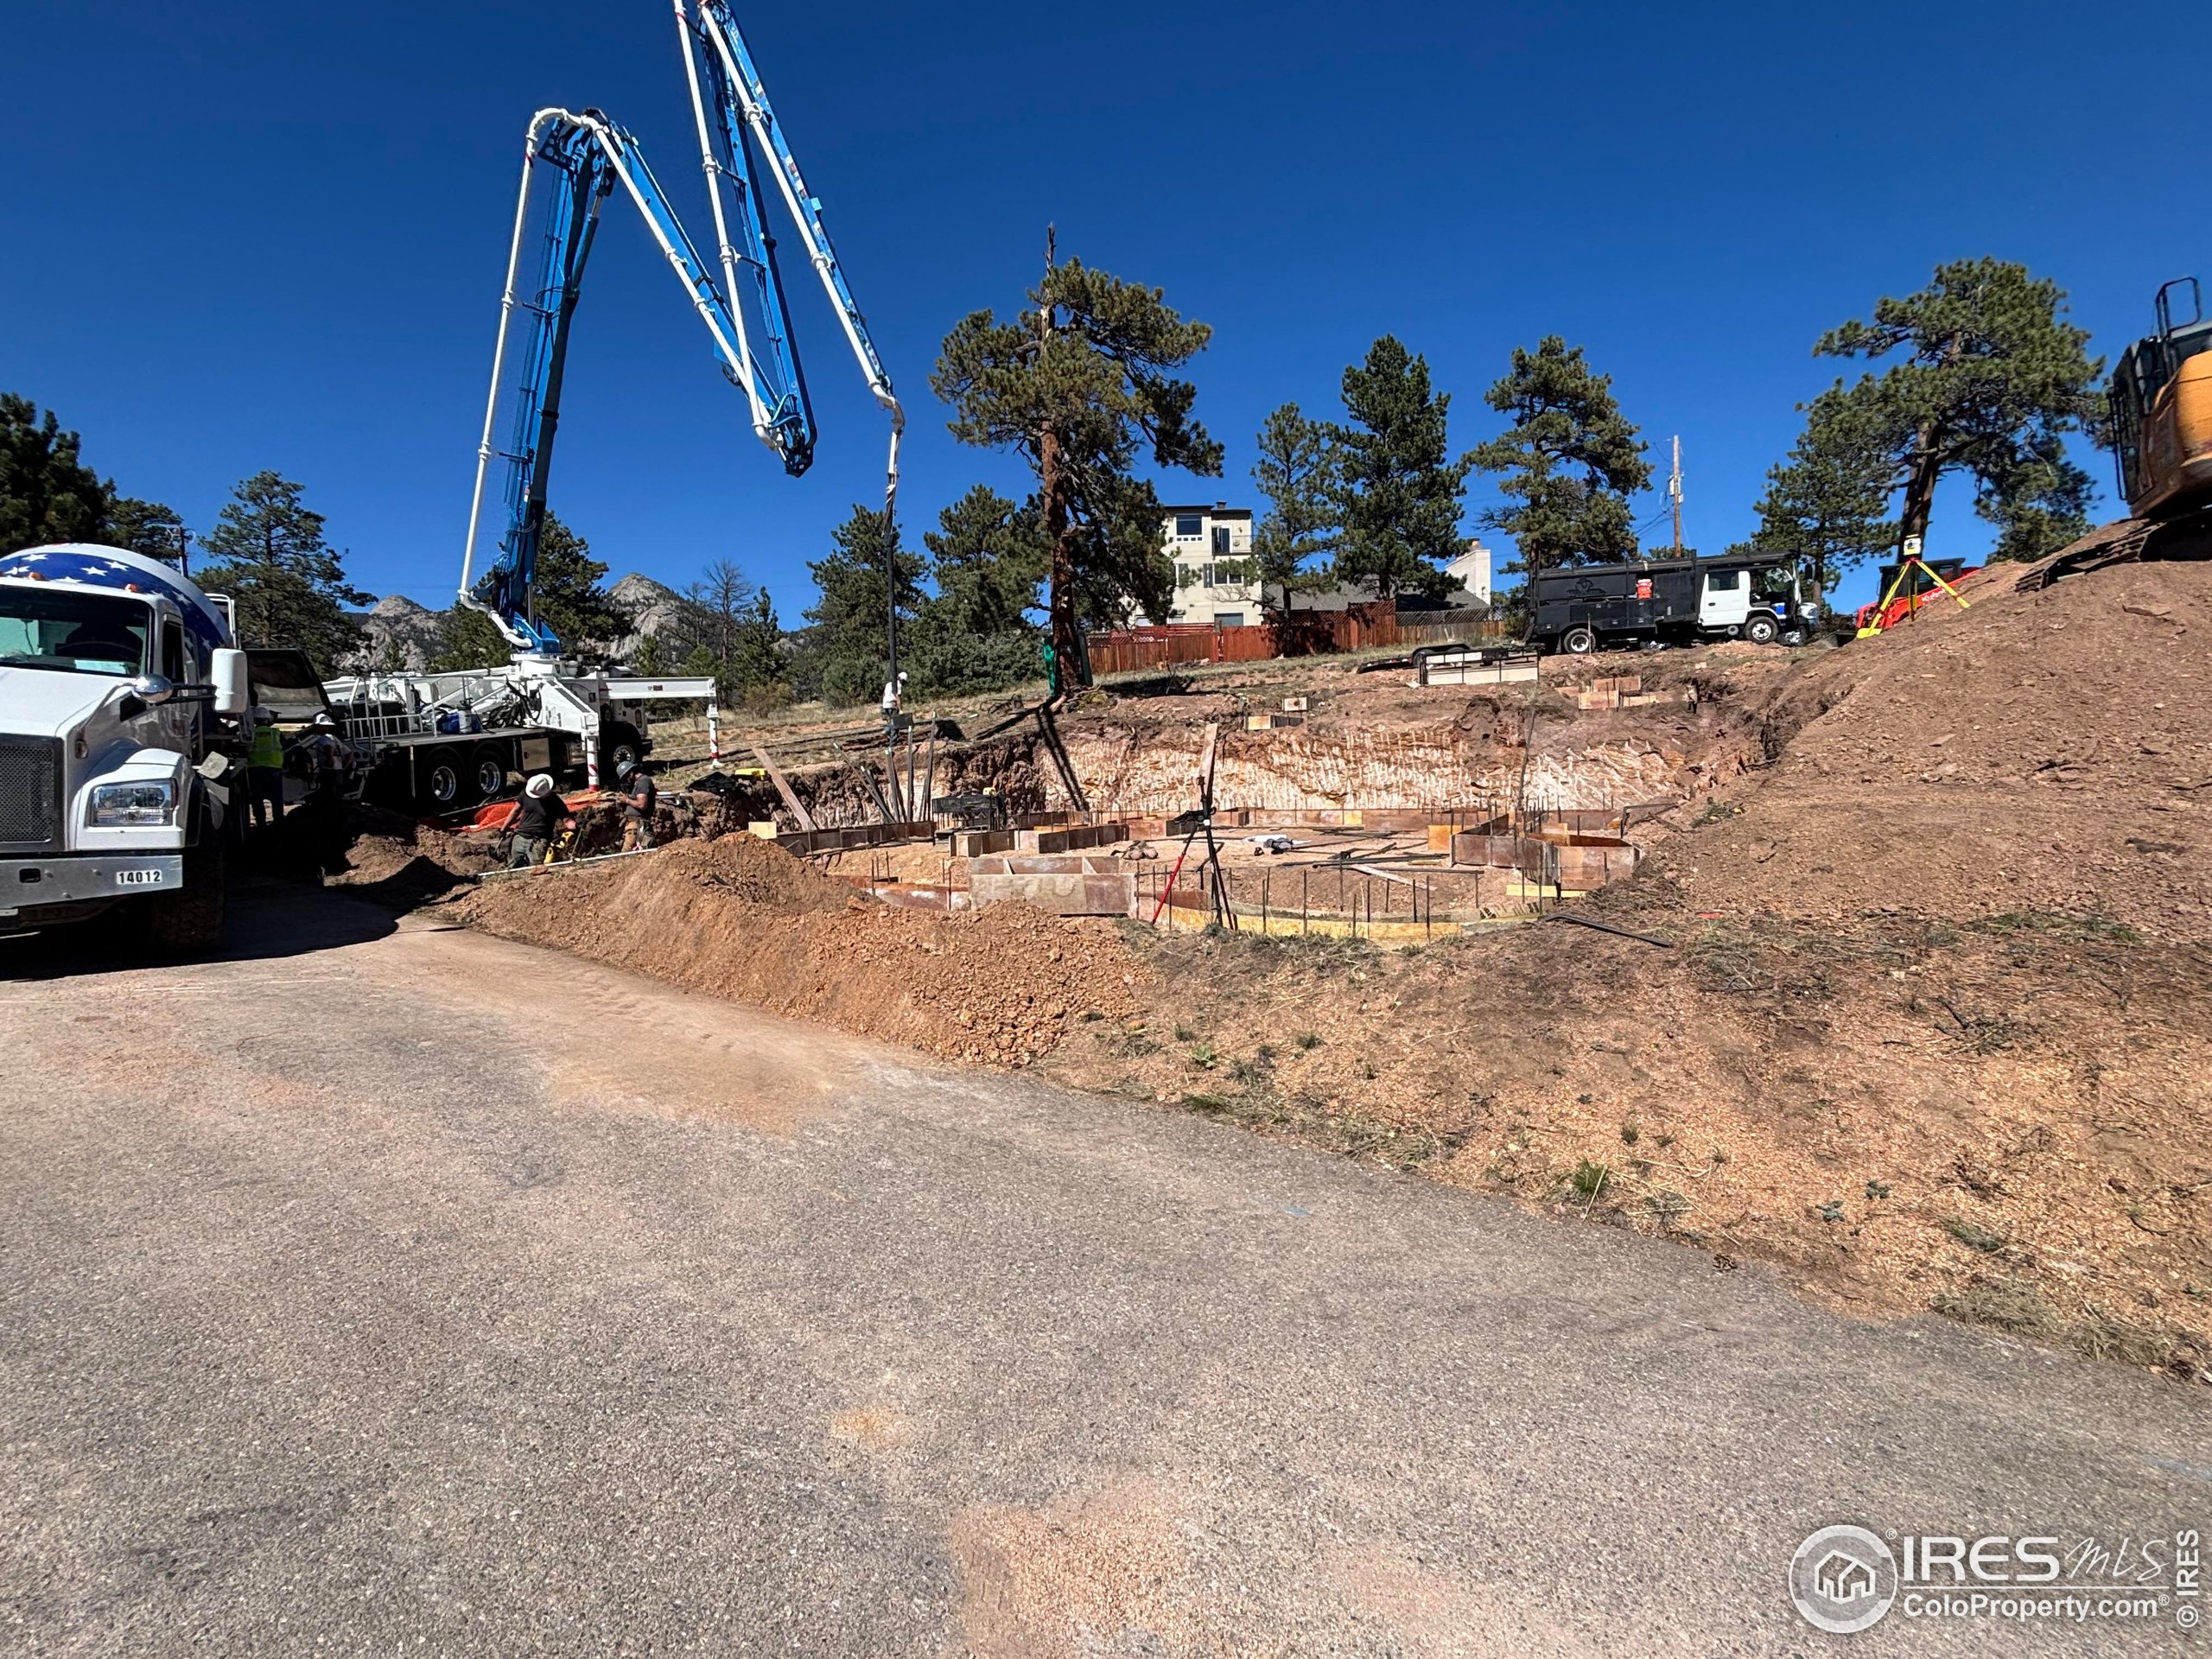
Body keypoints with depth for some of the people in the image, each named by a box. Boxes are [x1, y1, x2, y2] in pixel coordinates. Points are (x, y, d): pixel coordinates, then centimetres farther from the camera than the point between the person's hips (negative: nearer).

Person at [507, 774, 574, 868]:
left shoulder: (555, 801, -10)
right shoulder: (526, 793, -3)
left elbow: (567, 820, -11)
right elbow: (516, 811, 11)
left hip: (539, 842, -4)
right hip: (520, 838, 4)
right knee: (513, 868, 12)